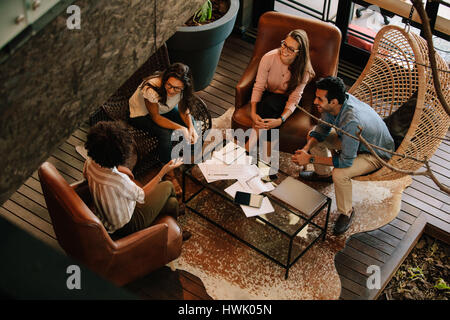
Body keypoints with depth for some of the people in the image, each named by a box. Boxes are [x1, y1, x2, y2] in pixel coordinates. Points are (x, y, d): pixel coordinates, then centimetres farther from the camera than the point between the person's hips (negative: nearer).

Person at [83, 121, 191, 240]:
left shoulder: (90, 162, -19)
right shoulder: (118, 181, -40)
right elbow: (142, 195, -20)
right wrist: (163, 172, -13)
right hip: (125, 227, -7)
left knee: (172, 202, 14)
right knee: (168, 186, 10)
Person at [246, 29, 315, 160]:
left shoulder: (303, 70, -20)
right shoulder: (269, 58, -20)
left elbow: (294, 100, -22)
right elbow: (258, 87, -17)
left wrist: (280, 120, -38)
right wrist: (253, 112, -31)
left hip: (284, 101, -1)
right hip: (267, 96, 1)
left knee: (269, 102, -33)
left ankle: (250, 147, -27)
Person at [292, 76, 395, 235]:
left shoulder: (352, 122, -43)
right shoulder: (334, 103, -19)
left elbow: (346, 162, -36)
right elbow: (323, 129, 1)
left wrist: (311, 159, -29)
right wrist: (307, 148, -15)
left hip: (376, 154, -8)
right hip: (356, 139, 8)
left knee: (339, 174, -32)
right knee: (313, 134, 7)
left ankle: (346, 212, -4)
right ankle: (323, 174, 30)